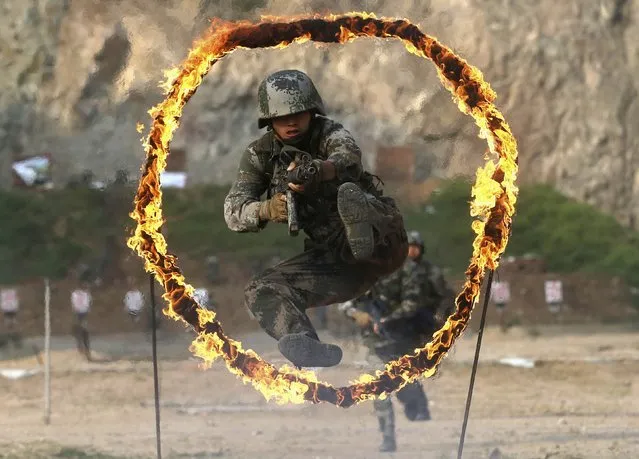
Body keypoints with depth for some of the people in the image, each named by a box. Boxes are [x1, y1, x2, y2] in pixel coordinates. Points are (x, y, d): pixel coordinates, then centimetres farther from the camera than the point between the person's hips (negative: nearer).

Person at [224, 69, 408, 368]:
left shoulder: (329, 134, -3)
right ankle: (303, 344, -48)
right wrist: (266, 210, -31)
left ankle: (363, 238, -67)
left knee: (349, 193, -34)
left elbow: (348, 155, -28)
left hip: (382, 244, -4)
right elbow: (234, 210, -7)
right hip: (328, 259, 4)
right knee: (260, 291, -20)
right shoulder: (261, 155, 7)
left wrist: (320, 170, -52)